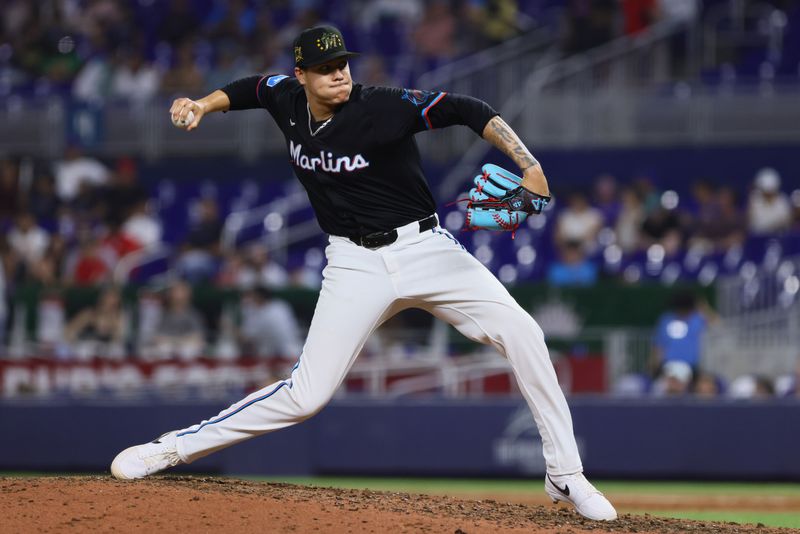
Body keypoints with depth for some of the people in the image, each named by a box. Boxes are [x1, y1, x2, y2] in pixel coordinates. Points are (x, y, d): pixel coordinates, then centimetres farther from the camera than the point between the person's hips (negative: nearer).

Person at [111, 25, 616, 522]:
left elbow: (468, 110, -20)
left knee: (522, 333, -19)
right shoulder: (287, 99, -1)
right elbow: (252, 87, 23)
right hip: (357, 264, 2)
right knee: (307, 393, -9)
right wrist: (204, 104, 6)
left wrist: (528, 166, -32)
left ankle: (565, 475, -8)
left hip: (425, 247, -2)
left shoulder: (384, 106, -16)